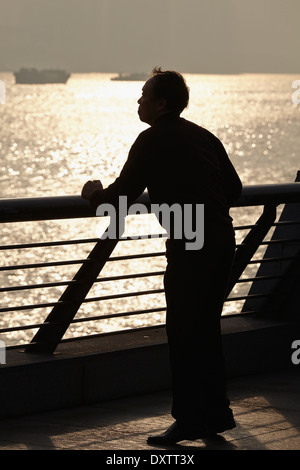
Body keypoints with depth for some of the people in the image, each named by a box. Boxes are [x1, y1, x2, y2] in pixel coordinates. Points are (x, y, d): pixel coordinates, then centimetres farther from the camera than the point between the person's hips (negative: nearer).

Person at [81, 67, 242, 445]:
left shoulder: (154, 140, -6)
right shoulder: (203, 136, 16)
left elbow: (121, 198, -6)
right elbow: (234, 189, 19)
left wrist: (93, 194, 14)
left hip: (190, 247, -8)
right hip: (222, 239, 8)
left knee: (182, 335, -1)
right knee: (206, 329, 16)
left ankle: (189, 420, 1)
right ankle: (215, 414, 20)